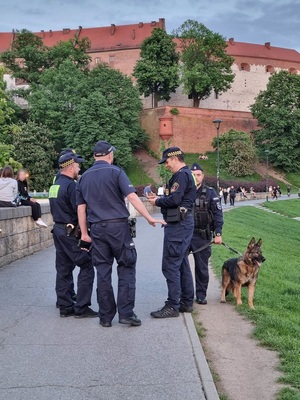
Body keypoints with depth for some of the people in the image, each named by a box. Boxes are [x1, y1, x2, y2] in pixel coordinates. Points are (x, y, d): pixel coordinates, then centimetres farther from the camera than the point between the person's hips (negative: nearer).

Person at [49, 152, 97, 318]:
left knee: (64, 270, 12)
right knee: (86, 268, -3)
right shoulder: (71, 185, -15)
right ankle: (81, 308, -3)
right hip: (72, 232, -9)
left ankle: (65, 306, 17)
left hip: (58, 230, 9)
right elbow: (80, 210, -19)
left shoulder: (54, 186, 13)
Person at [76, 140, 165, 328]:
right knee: (126, 268, 5)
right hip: (118, 226, -4)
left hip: (97, 228, 4)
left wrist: (84, 233, 17)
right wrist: (149, 218, -12)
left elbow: (81, 208, 12)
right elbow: (132, 196, -14)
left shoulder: (84, 177, 12)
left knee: (103, 272, 8)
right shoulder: (115, 171, -4)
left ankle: (106, 316, 12)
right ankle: (126, 313, 0)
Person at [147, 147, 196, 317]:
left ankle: (172, 306, -5)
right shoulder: (187, 174, 19)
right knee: (182, 264, 15)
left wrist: (157, 202, -7)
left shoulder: (182, 175, -14)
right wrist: (159, 198, 8)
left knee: (171, 265, -8)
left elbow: (174, 200, -23)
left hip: (178, 225, -11)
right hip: (184, 222, 11)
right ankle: (187, 302, 22)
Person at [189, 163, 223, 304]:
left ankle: (201, 295, 19)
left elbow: (218, 214, -2)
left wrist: (218, 233, -9)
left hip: (202, 236, -1)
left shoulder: (210, 193, -1)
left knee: (202, 267, 7)